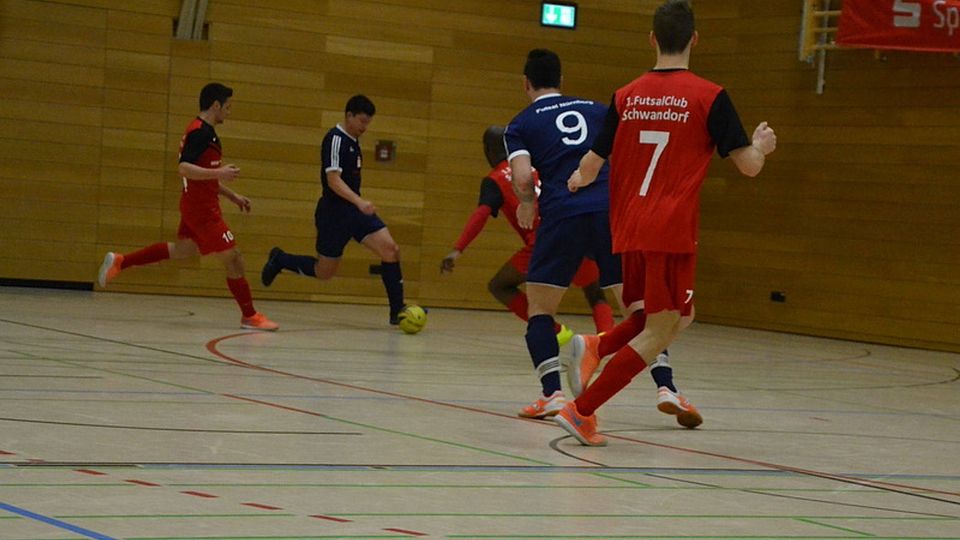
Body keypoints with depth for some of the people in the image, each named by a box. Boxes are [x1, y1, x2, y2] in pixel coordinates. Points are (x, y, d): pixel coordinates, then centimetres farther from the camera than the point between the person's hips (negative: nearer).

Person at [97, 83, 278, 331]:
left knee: (183, 249, 25)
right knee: (233, 258, -5)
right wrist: (219, 173, -37)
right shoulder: (200, 133, -17)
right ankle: (250, 316, 3)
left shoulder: (203, 131, 15)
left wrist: (231, 195, 22)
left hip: (196, 206, 11)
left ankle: (119, 262, 27)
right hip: (202, 209, -11)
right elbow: (184, 168, -28)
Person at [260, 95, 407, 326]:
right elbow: (333, 179, -26)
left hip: (355, 209, 8)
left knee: (391, 250, -9)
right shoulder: (336, 139, -16)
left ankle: (397, 311, -5)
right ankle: (280, 260, 28)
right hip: (334, 212, -8)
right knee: (324, 271, 4)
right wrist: (359, 201, -37)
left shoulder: (352, 141, 12)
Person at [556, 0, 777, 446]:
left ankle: (598, 348, -3)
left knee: (678, 319, 21)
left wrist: (577, 181, 37)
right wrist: (762, 145, 21)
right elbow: (749, 166, -2)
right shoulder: (709, 97, -4)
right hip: (672, 232, -6)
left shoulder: (625, 96, 9)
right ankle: (581, 410, -8)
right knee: (659, 333, 2)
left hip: (627, 230, 6)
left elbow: (591, 166, 13)